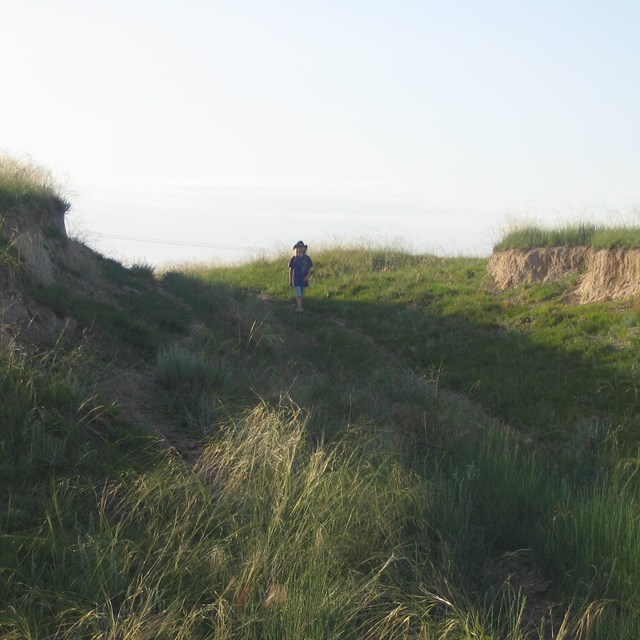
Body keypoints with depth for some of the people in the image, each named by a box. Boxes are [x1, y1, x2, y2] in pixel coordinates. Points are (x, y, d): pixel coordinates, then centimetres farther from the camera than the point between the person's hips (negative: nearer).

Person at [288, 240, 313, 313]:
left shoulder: (307, 258, 3)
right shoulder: (293, 258, 0)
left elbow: (311, 269, 4)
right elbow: (290, 270, 5)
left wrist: (307, 277, -11)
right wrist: (290, 281, 3)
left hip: (304, 279, 3)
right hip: (296, 279, -3)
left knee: (301, 295, 9)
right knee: (298, 294, -12)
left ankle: (297, 308, 20)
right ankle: (300, 309, -18)